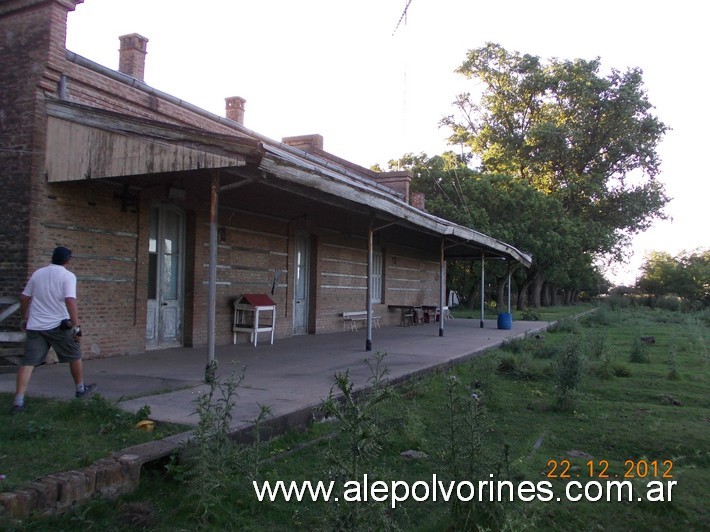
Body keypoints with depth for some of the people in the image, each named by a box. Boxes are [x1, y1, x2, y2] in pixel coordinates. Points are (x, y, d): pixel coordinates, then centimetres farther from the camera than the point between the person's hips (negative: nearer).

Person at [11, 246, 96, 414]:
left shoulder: (38, 273, 10)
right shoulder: (68, 276, -7)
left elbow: (24, 298, 15)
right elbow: (70, 301, -20)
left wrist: (24, 319, 28)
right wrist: (76, 326, -19)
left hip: (35, 326, 4)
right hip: (59, 325, -4)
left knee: (28, 362, 1)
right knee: (75, 356, 15)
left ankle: (18, 402, -4)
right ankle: (80, 389, 28)